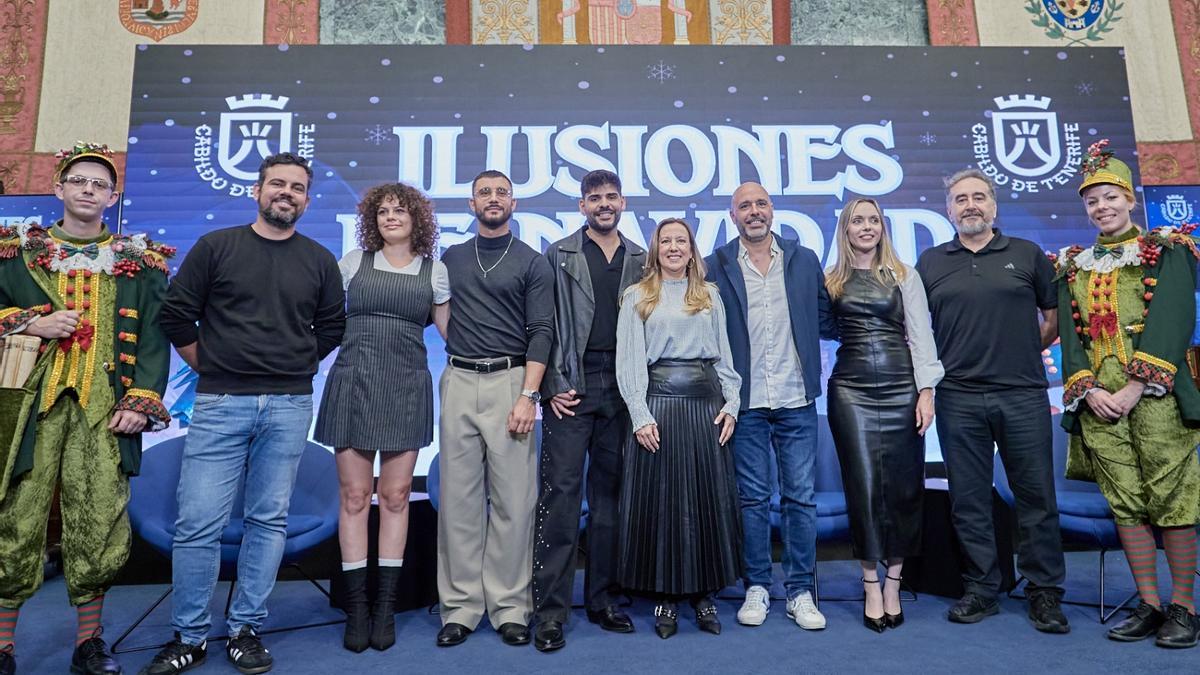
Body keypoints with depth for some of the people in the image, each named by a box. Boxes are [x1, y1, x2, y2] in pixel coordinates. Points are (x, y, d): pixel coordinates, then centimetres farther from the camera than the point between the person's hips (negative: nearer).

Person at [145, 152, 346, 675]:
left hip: (289, 407, 1)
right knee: (198, 522, -1)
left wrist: (294, 367, 8)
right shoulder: (215, 247, 4)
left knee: (269, 520, 6)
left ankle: (246, 631, 19)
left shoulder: (320, 262, 8)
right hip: (219, 402, -1)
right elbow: (177, 315, 5)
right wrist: (210, 368, 5)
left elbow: (331, 327, 14)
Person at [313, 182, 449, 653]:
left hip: (406, 387, 0)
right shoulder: (354, 261, 7)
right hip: (354, 383, 0)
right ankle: (356, 608, 11)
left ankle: (385, 606, 15)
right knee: (355, 495, 1)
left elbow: (451, 330, 9)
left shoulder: (435, 271, 7)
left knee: (395, 496, 4)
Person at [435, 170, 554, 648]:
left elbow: (541, 333, -2)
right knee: (458, 497, 3)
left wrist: (528, 395, -11)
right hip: (459, 381, 3)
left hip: (510, 381, -2)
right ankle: (460, 606, 12)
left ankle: (510, 607, 9)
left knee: (512, 499, -1)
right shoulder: (451, 259, 15)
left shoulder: (532, 263, 6)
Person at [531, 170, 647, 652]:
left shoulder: (640, 260, 13)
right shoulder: (559, 256, 6)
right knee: (561, 491, -5)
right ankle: (551, 608, 3)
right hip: (571, 386, -2)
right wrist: (552, 386, -7)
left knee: (610, 493, 8)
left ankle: (603, 599, 19)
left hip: (622, 388, 3)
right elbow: (544, 325, 1)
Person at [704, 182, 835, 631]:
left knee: (801, 497, 7)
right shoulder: (716, 267, 1)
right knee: (753, 498, 8)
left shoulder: (804, 260, 8)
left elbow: (825, 322, 11)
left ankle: (801, 592, 19)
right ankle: (756, 589, 22)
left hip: (796, 400, 2)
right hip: (746, 403, -1)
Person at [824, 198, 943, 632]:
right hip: (851, 389, 0)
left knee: (903, 485, 2)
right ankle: (871, 588, 8)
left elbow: (921, 335, 3)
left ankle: (893, 583, 16)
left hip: (901, 387, 0)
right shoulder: (831, 281, 10)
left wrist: (926, 390, -5)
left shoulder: (904, 275, 8)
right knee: (864, 485, -2)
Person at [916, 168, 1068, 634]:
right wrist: (935, 367, 3)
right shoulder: (931, 263, 9)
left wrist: (1023, 353, 8)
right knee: (968, 499, 6)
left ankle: (1045, 591, 19)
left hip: (1023, 395, 0)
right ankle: (981, 590, 19)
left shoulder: (1027, 254, 9)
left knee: (1036, 496, 4)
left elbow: (1054, 317, 14)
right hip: (959, 399, 1)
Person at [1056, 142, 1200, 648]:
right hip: (1097, 399, 3)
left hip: (1155, 394, -3)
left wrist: (1134, 389, -16)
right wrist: (1089, 390, -6)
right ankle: (1150, 605, 15)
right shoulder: (1072, 266, 16)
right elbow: (1069, 334, 9)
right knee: (1126, 504, 5)